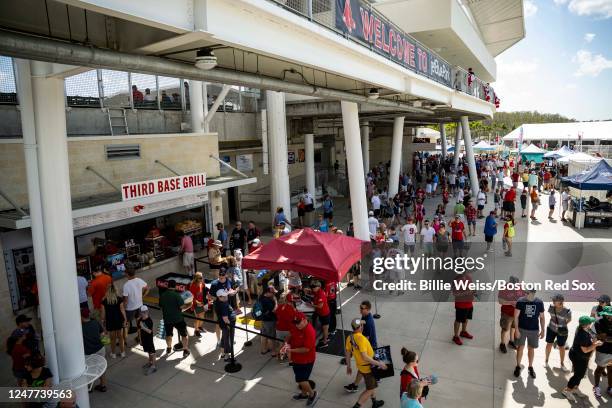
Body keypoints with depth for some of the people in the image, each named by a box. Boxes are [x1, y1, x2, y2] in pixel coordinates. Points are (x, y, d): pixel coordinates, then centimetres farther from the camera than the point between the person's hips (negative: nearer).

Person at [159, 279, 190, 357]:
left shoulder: (162, 295, -1)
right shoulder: (177, 295, -18)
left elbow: (160, 307, 11)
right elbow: (182, 306, -21)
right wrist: (189, 305, -3)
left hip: (167, 319, 4)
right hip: (178, 319, -4)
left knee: (168, 334, 25)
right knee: (184, 334, 12)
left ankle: (168, 348, 41)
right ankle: (185, 350, 15)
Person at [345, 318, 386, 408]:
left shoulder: (350, 338, -7)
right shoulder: (361, 339, -32)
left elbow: (348, 353, 2)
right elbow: (365, 357, -35)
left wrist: (348, 366, 14)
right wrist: (379, 363, -27)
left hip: (360, 366, 8)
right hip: (367, 367, -8)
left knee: (371, 385, 28)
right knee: (370, 389, 7)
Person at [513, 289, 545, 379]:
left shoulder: (539, 303, -4)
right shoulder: (520, 301, -11)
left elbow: (542, 317, 6)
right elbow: (516, 316, -8)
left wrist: (542, 330, 4)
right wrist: (516, 329, -12)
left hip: (534, 330, 2)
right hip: (521, 329, -2)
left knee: (531, 348, 13)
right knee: (520, 347, 3)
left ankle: (530, 367, 28)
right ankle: (518, 366, 18)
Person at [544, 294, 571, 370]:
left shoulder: (567, 311, -25)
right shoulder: (551, 307, -17)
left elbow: (569, 319, -5)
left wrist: (564, 324, -12)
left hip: (562, 331, -2)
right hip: (551, 329, 2)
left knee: (561, 347, 11)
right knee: (549, 344, 14)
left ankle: (562, 364, 32)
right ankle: (546, 360, 35)